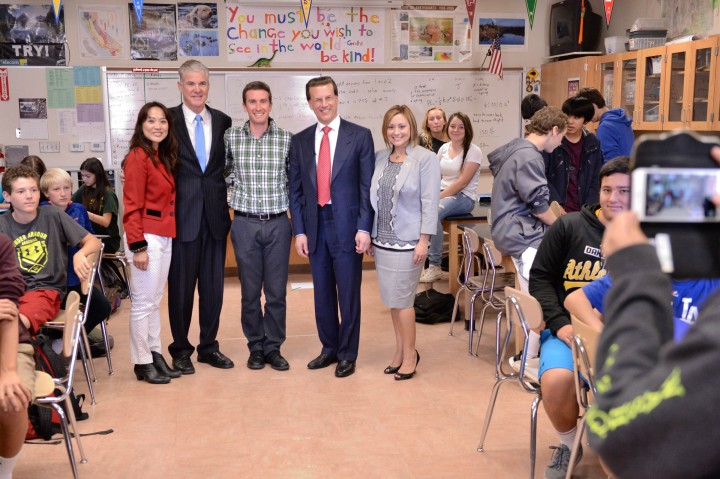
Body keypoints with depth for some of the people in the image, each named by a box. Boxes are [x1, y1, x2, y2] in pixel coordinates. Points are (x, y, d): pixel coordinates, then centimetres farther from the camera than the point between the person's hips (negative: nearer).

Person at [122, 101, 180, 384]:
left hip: (164, 236, 8)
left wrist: (168, 235, 8)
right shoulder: (138, 156, -11)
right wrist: (138, 246, -18)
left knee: (155, 301, 14)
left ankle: (155, 355, 23)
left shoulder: (164, 157, 14)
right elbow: (132, 206, -15)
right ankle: (142, 363, 9)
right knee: (143, 302, 0)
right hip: (146, 237, -8)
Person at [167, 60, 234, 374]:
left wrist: (227, 201, 4)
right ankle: (180, 350, 22)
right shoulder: (167, 120, -3)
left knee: (213, 285, 11)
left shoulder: (223, 121, 8)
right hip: (182, 216, -3)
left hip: (215, 215, 3)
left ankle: (209, 346, 26)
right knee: (181, 286, 7)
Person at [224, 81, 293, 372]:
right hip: (245, 224, 0)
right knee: (250, 290, 8)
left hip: (278, 224, 0)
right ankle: (256, 347, 22)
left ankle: (273, 348, 18)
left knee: (277, 291, 5)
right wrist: (233, 195, 7)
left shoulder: (287, 139, 0)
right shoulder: (231, 137, 1)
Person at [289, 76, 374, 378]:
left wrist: (364, 228, -10)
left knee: (348, 293, 4)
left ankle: (347, 354, 18)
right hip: (315, 225, 4)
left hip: (346, 225, -3)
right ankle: (329, 348, 28)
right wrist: (299, 231, 2)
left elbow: (367, 186, -4)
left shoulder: (359, 136, -2)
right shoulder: (300, 141, 8)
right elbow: (295, 190, 8)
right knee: (322, 291, 13)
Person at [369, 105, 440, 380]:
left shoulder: (425, 159, -7)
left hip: (407, 241, -5)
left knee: (401, 300, -1)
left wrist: (424, 241, -14)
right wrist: (369, 234, 9)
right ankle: (400, 350, 25)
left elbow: (429, 203, -10)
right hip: (382, 240, 5)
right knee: (392, 299, 12)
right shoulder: (380, 158, 7)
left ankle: (409, 353, 15)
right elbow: (374, 199, 11)